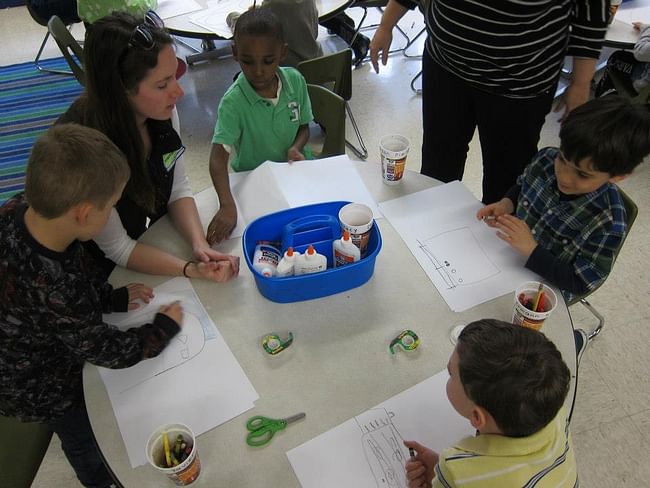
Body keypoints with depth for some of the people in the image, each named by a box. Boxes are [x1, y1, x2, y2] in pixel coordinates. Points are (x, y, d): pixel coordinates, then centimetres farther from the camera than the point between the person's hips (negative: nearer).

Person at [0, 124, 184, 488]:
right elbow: (111, 351, -28)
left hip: (35, 354, 7)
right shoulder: (50, 293, -46)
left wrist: (113, 297, -7)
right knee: (88, 441, 25)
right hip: (43, 392, -7)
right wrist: (165, 327, -14)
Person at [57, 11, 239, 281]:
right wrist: (191, 269, -30)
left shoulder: (160, 110, -16)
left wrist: (199, 245, -20)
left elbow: (178, 189, -4)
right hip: (107, 276, -4)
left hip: (155, 239, 4)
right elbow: (117, 248, -21)